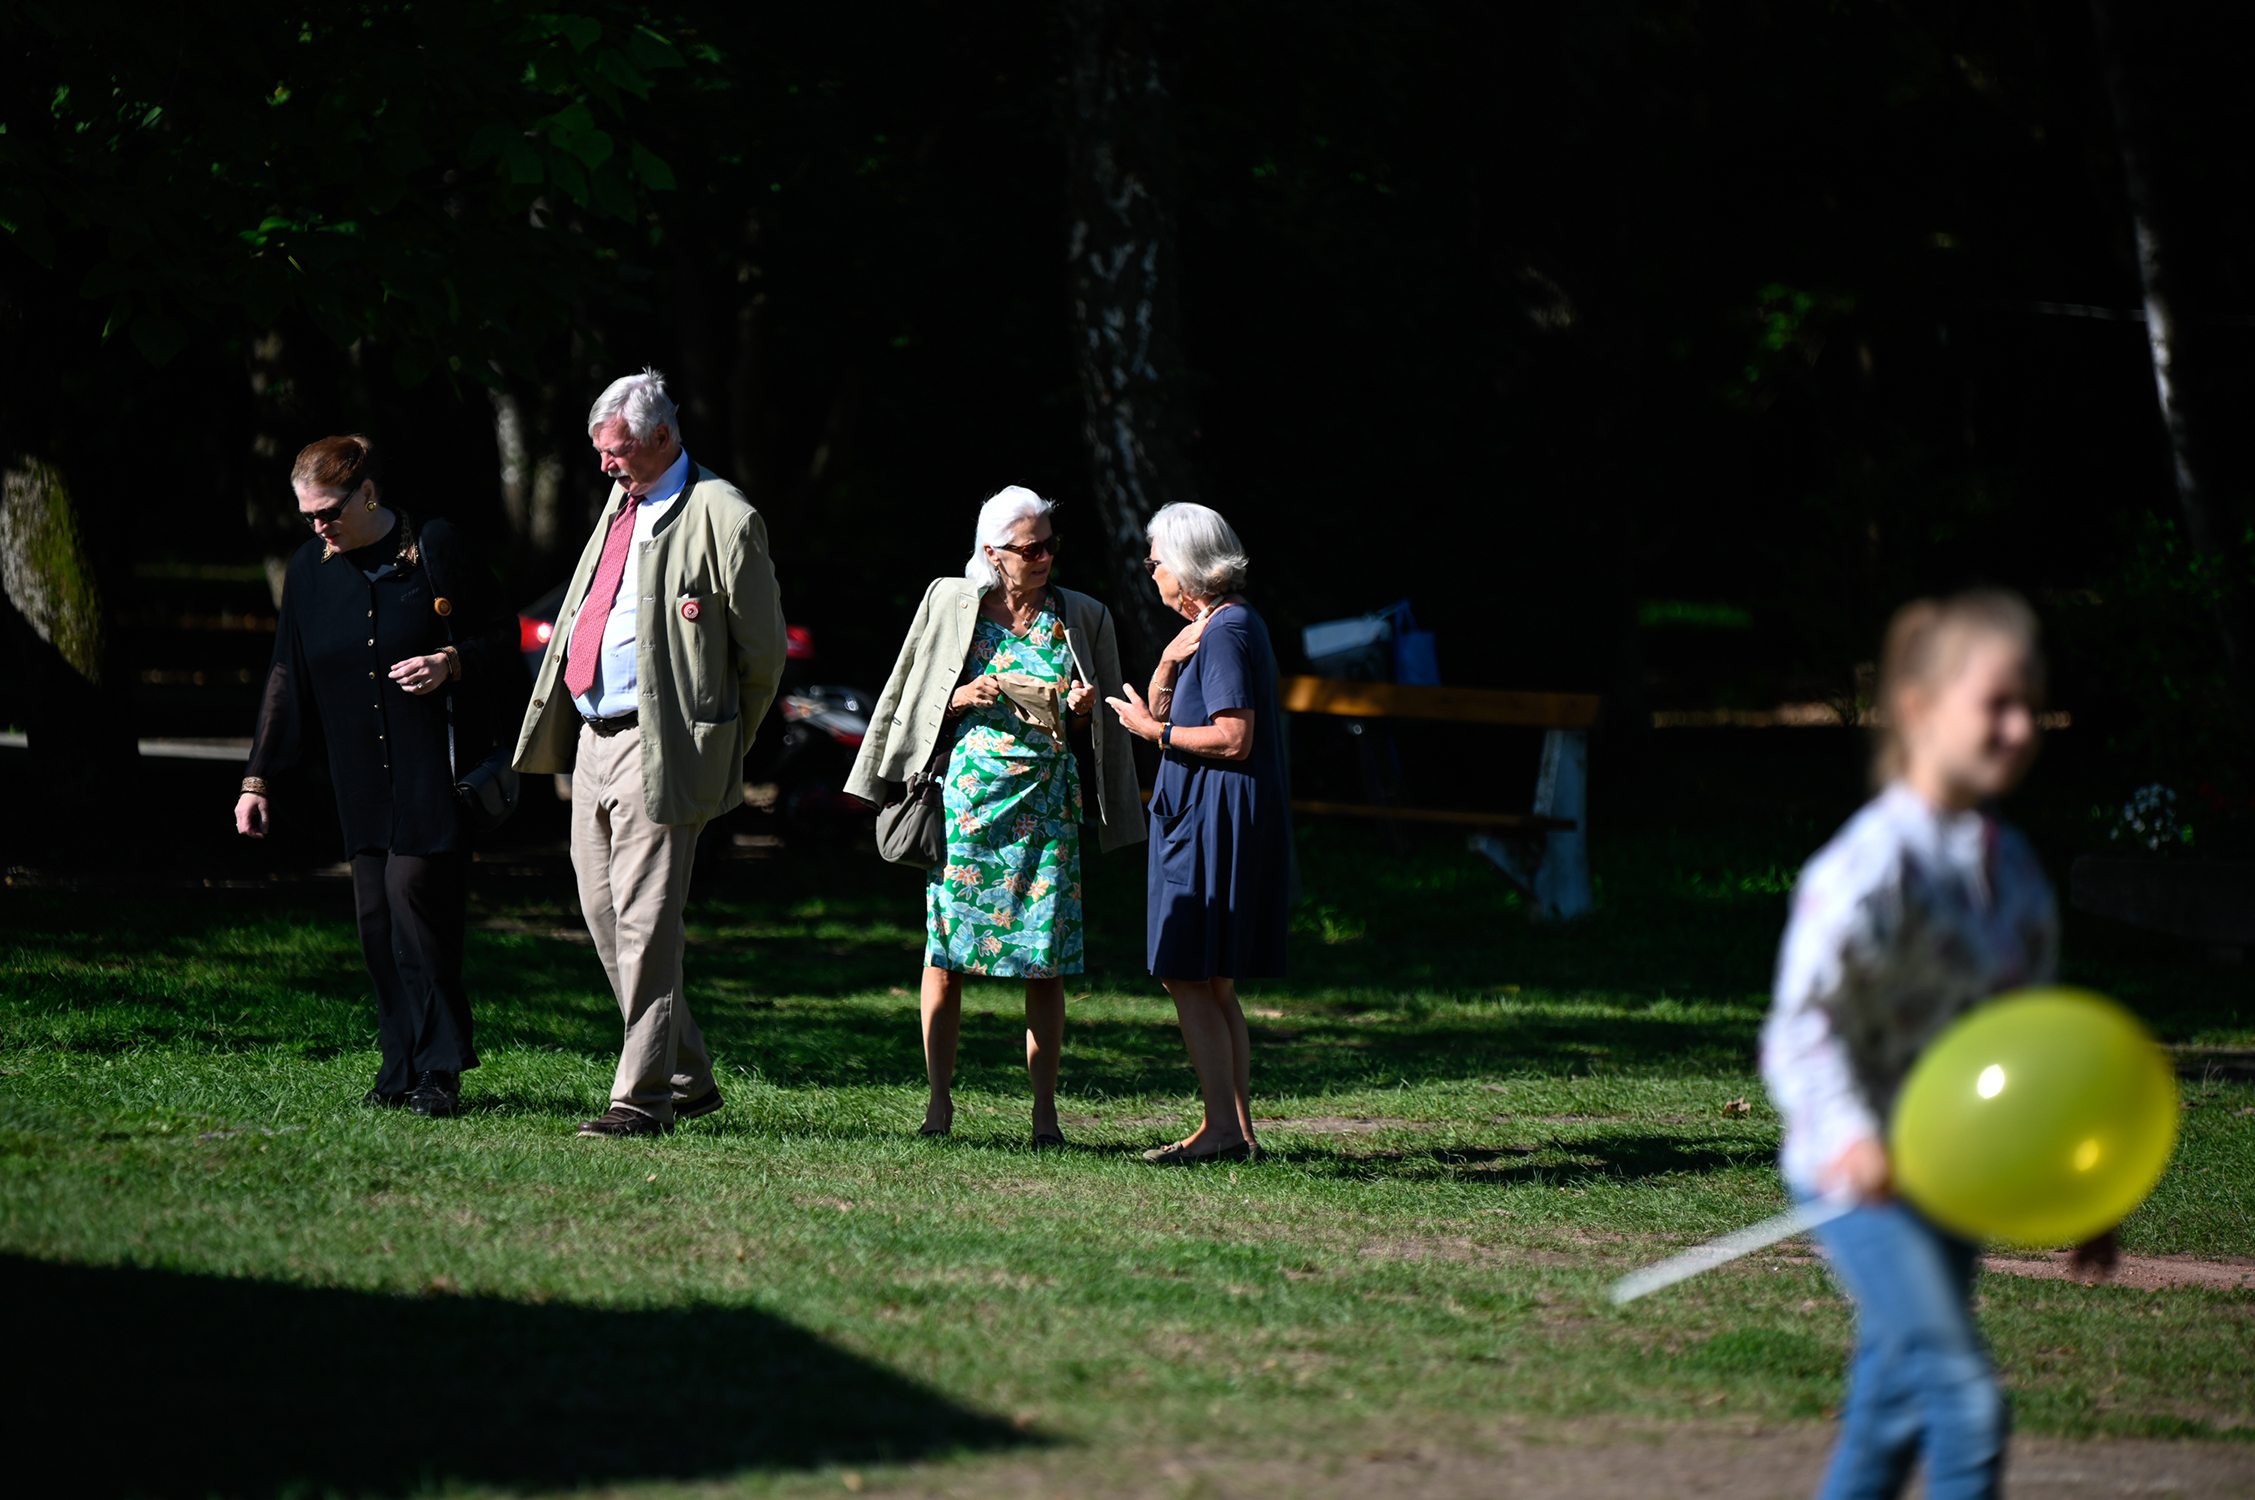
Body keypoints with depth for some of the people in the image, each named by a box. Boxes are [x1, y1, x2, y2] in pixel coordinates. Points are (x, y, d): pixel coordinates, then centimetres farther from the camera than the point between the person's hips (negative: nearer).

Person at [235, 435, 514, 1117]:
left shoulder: (434, 548, -5)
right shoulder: (311, 569, 7)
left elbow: (502, 639, 2)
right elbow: (287, 681, 11)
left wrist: (453, 663, -18)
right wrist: (258, 780, 9)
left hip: (432, 771, -5)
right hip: (361, 775, 5)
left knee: (414, 895, -12)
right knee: (375, 915, 1)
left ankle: (438, 1069, -6)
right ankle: (402, 1064, 8)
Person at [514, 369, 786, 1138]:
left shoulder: (720, 517, -10)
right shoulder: (622, 501, 16)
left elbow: (762, 649, -4)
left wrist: (719, 745, 3)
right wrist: (557, 720, 19)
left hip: (659, 744, -9)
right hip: (593, 732, 9)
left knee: (645, 921, -9)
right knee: (601, 909, 10)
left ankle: (644, 1096, -4)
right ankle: (689, 1077, 20)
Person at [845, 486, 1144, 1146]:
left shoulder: (1081, 619, 8)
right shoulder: (950, 603, 4)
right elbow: (913, 700, 11)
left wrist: (1080, 712, -6)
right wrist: (962, 699, -7)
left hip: (1048, 802, 1)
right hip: (966, 794, -1)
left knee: (1046, 964, -3)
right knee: (946, 950, -2)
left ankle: (1045, 1111, 2)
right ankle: (939, 1099, 8)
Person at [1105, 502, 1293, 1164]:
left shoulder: (1227, 631, -15)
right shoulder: (1212, 626, 17)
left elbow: (1233, 738, -22)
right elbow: (1157, 714, 18)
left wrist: (1154, 730, -11)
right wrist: (1169, 663, 0)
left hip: (1215, 828, -11)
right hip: (1204, 824, 11)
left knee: (1189, 978, -10)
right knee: (1212, 986, 12)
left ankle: (1222, 1129, -12)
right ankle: (1236, 1128, 13)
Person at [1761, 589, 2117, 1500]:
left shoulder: (2013, 870, 9)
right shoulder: (1871, 865, -17)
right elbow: (1802, 1024, -22)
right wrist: (1848, 1136, -39)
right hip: (1866, 1181, -8)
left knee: (1891, 1414, 15)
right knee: (1966, 1403, -17)